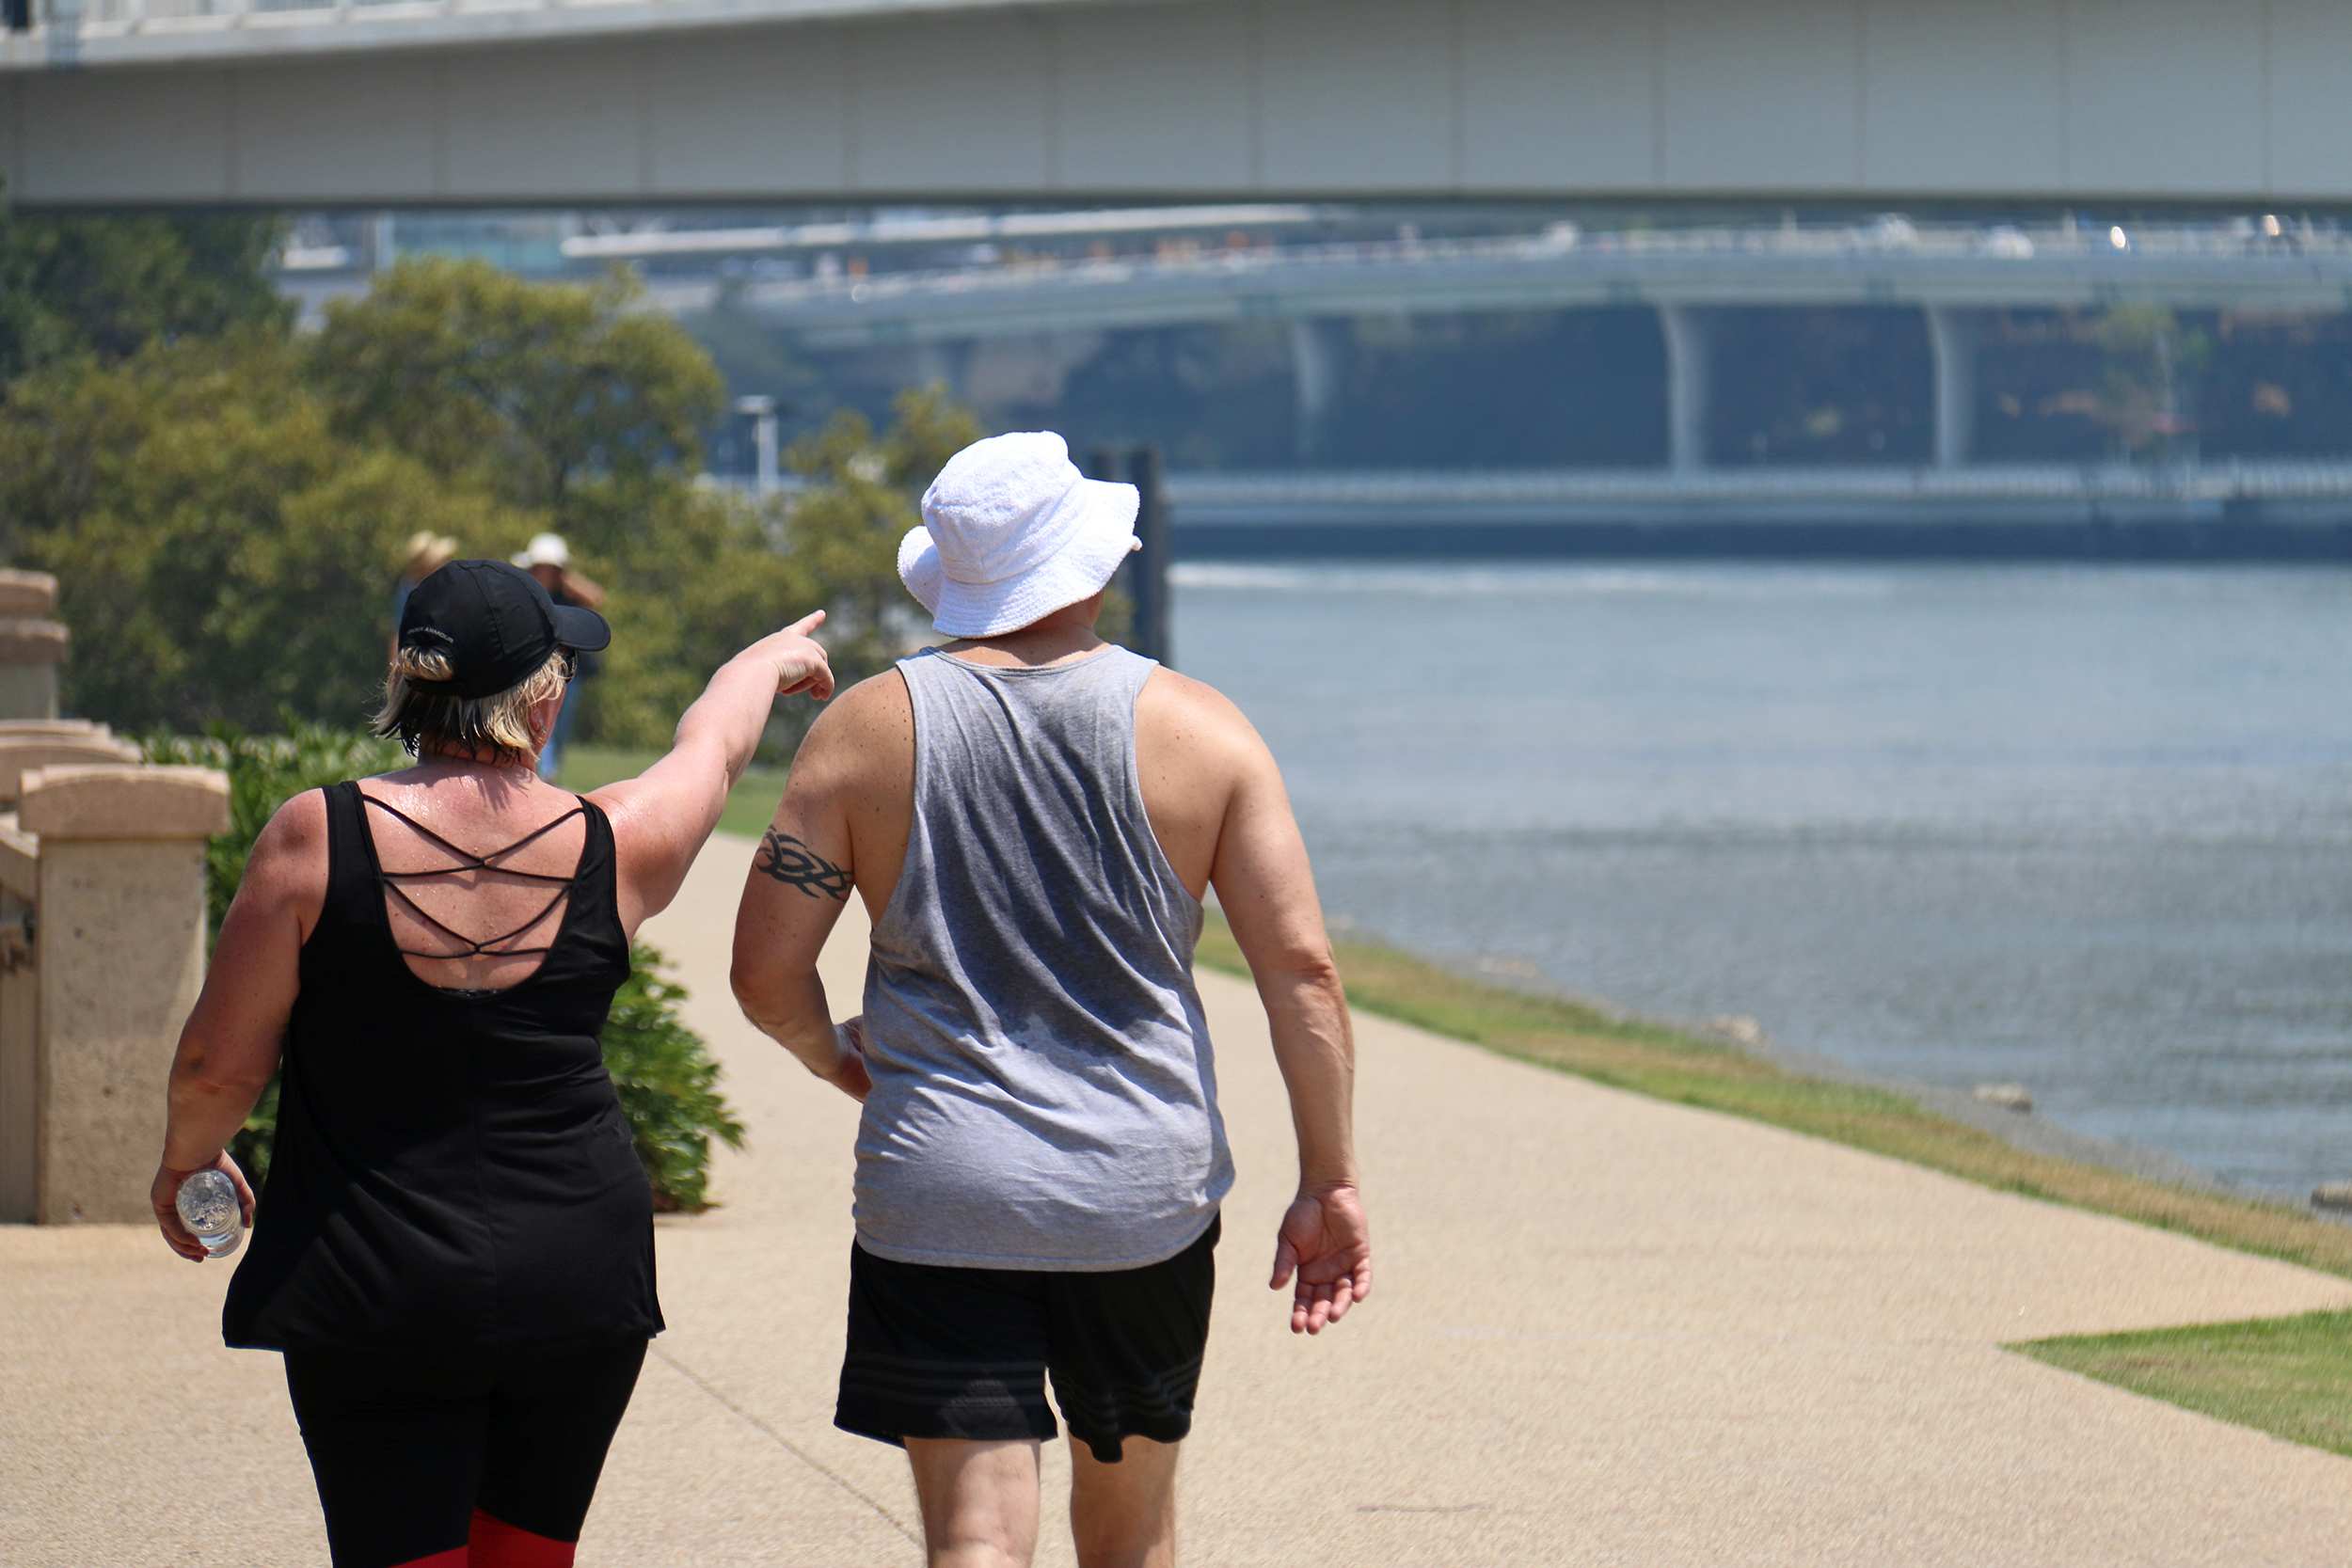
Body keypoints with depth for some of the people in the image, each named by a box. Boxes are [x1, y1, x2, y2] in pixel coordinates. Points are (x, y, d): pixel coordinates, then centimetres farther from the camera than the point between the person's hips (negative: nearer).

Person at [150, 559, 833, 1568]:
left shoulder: (316, 839, -12)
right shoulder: (612, 849, -4)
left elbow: (218, 1063, -5)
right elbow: (713, 744, 19)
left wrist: (187, 1157, 17)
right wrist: (774, 660, 41)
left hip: (375, 1290, -2)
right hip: (578, 1277, 2)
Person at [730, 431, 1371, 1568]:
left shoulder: (868, 730, -3)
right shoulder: (1198, 730, -2)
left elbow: (765, 974, -3)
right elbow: (1300, 966, -6)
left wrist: (835, 1056, 19)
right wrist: (1328, 1181, 1)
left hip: (940, 1205, -2)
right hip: (1146, 1196, 2)